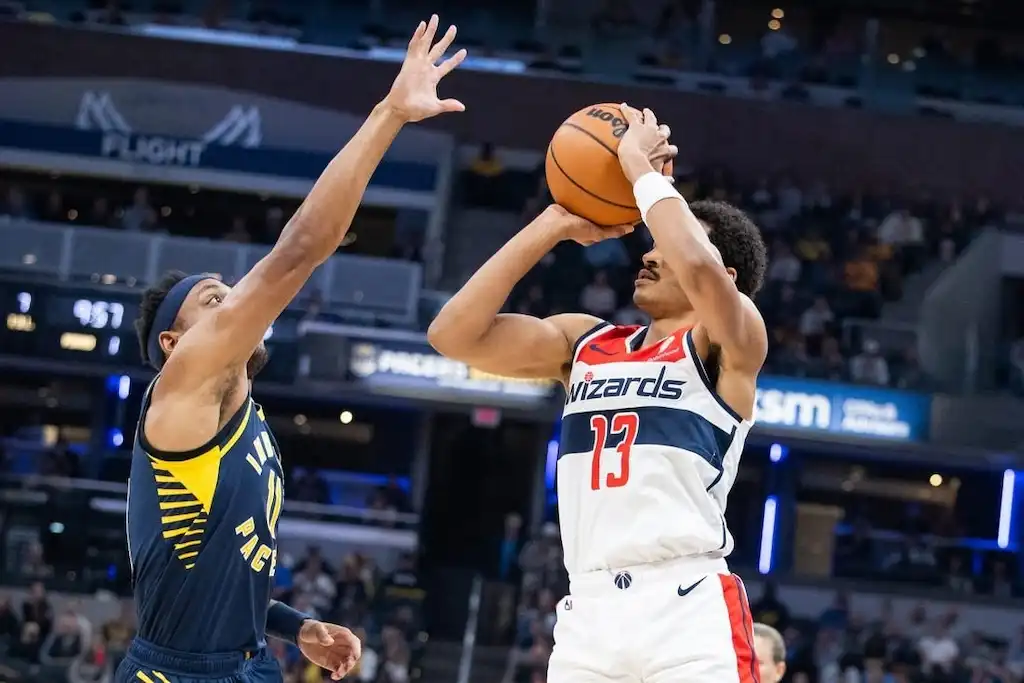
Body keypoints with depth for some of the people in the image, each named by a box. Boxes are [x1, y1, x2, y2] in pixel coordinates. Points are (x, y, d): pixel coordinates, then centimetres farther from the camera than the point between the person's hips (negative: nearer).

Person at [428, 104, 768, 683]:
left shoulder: (733, 341, 4)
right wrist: (555, 226, 8)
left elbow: (699, 267, -19)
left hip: (689, 608, -5)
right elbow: (454, 334, 9)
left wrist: (642, 167, -3)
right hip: (589, 612, 5)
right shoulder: (586, 343, 20)